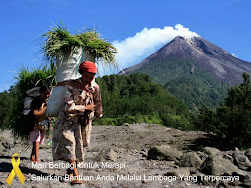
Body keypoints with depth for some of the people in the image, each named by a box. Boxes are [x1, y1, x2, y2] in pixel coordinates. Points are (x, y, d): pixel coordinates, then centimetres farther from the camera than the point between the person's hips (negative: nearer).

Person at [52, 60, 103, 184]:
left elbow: (97, 103, 16)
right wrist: (86, 107, -15)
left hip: (85, 121, 4)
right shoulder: (71, 85, -16)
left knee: (80, 146, 7)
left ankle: (70, 171, 25)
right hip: (70, 119, -4)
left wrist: (98, 114, 28)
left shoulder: (95, 87, -2)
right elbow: (69, 107, -21)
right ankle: (75, 176, -15)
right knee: (69, 143, -17)